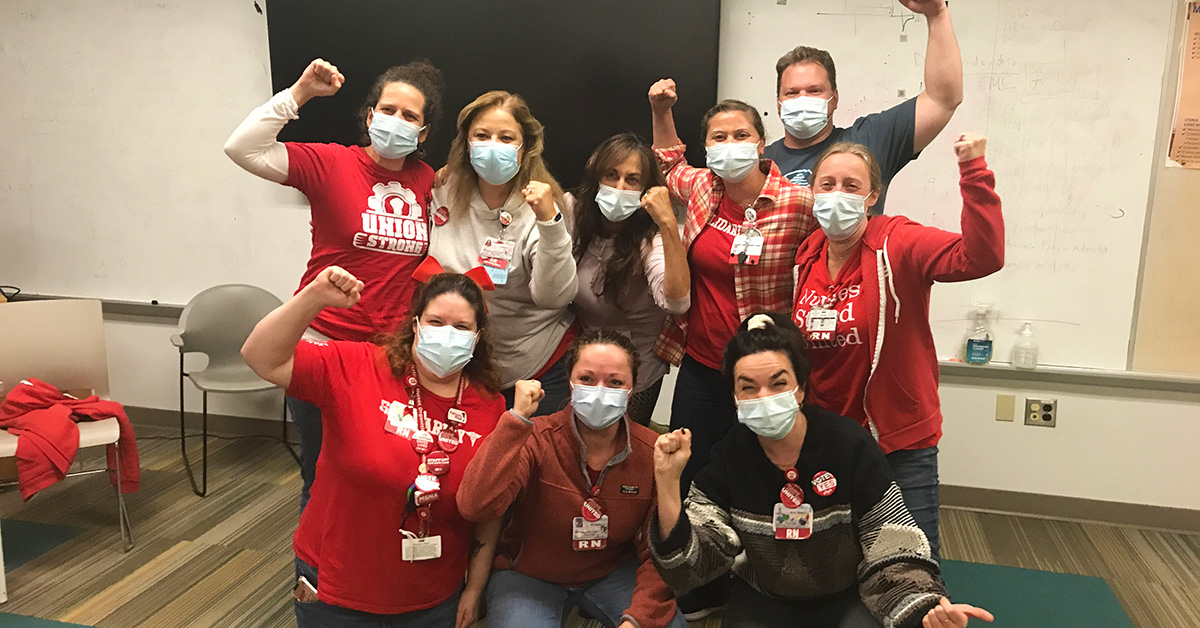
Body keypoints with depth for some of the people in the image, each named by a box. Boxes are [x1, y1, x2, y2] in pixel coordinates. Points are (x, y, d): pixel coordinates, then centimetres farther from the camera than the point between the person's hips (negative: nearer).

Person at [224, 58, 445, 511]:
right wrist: (299, 93, -19)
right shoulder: (331, 163, -6)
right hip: (322, 343, -2)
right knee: (322, 477, 13)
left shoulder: (428, 181, 5)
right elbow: (242, 148, -17)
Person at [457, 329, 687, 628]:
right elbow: (475, 506, -35)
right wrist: (517, 418, -37)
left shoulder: (653, 453, -14)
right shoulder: (536, 439, -20)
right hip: (528, 576, -1)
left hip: (614, 572, 2)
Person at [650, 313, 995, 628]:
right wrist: (668, 482, -29)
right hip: (763, 599, 1)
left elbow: (893, 551, -15)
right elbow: (693, 563, -16)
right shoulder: (730, 454, -13)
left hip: (847, 595, 0)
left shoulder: (849, 444, -19)